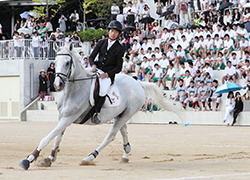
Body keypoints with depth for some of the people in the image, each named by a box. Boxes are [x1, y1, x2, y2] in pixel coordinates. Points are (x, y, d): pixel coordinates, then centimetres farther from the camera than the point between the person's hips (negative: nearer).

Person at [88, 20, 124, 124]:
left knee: (102, 90, -32)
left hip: (109, 74, -3)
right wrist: (93, 65, -7)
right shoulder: (102, 43, 13)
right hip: (97, 69, 4)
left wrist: (107, 74, -13)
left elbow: (118, 67, 2)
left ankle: (95, 113, -21)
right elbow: (92, 57, 16)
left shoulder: (119, 49, 3)